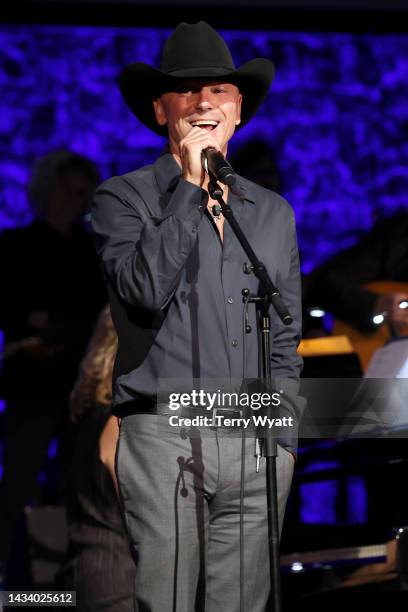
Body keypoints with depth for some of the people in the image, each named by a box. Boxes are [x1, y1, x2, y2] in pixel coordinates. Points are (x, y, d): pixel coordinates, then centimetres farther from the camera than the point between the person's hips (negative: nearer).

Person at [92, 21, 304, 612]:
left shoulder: (273, 213, 18)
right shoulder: (123, 197, 5)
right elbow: (144, 289, -14)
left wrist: (284, 439, 11)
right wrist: (190, 188, -8)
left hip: (255, 449, 4)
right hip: (163, 436, -4)